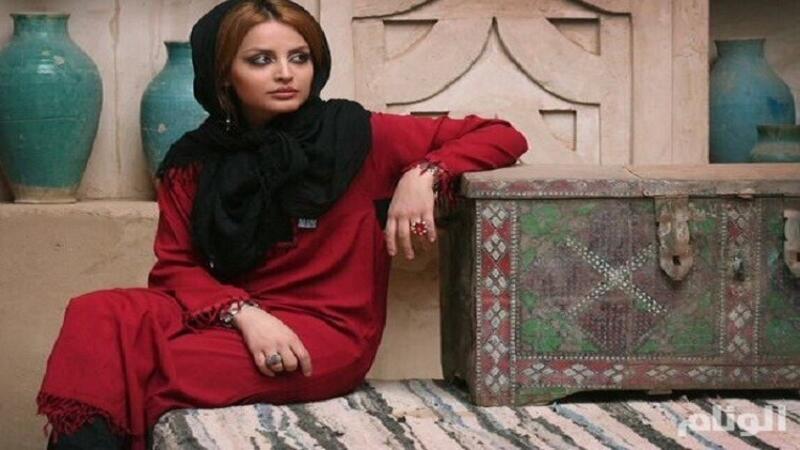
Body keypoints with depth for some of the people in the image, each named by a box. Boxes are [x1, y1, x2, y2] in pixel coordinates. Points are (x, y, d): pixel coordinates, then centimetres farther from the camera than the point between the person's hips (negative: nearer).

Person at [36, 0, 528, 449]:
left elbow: (502, 137, 0)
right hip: (229, 317, 4)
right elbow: (175, 267, 2)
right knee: (98, 316, -25)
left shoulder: (357, 136, -3)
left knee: (148, 372, -27)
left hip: (326, 330, -4)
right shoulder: (194, 161, 6)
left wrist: (425, 174, -18)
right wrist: (246, 313, -17)